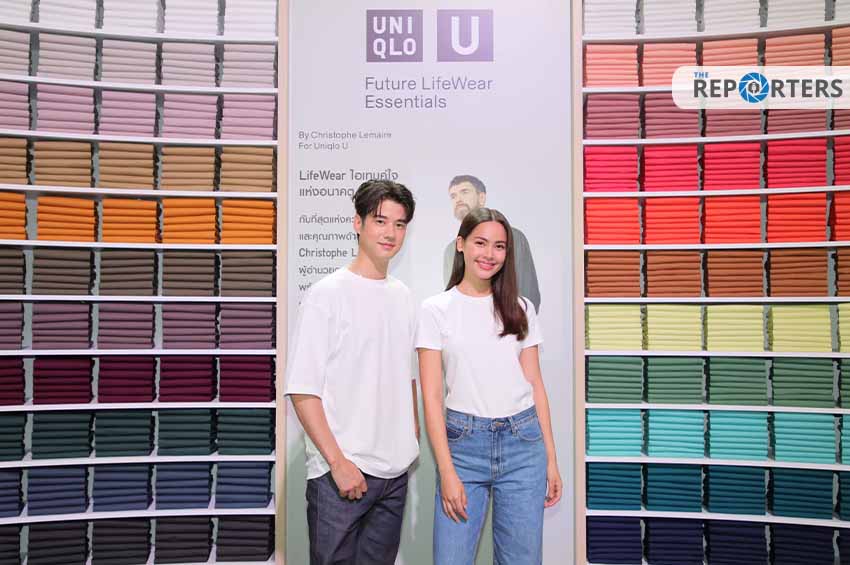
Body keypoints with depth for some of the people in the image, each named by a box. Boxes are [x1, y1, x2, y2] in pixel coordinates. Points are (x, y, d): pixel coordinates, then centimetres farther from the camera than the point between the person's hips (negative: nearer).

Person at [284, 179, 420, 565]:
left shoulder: (402, 296, 8)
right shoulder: (327, 294, -10)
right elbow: (302, 391, -13)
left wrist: (413, 440, 11)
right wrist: (339, 463, -15)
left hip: (395, 472, 6)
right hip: (339, 473, -6)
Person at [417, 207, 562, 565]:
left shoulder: (520, 309, 7)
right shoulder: (436, 309, -1)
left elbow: (535, 384, 9)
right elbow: (432, 396, -4)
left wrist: (551, 458, 7)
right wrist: (447, 472, -9)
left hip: (523, 443, 2)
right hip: (463, 443, -2)